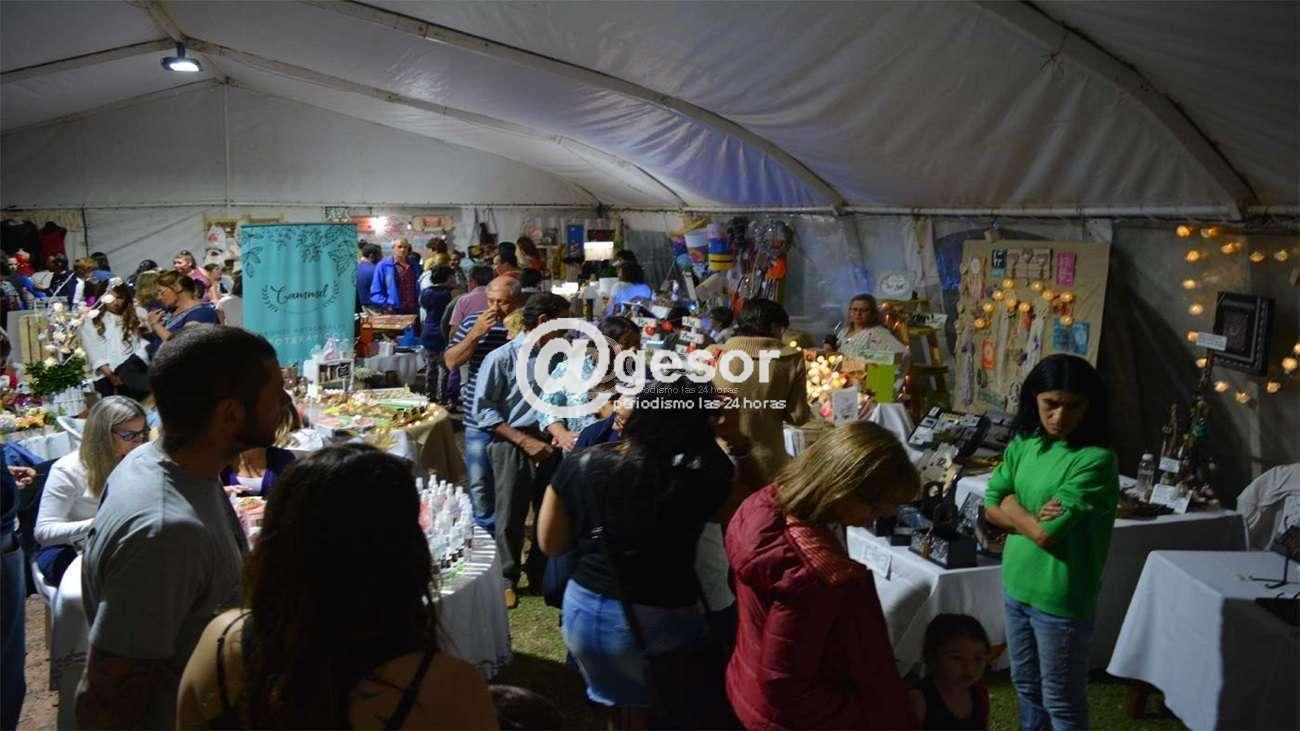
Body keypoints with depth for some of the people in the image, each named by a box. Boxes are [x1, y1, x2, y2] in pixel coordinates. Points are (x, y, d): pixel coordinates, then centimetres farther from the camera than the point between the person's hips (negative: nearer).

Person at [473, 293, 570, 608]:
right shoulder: (502, 358, -9)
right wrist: (524, 440, -14)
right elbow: (483, 410, -10)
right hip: (512, 446, -5)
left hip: (548, 444, 5)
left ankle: (541, 573, 28)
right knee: (511, 516, 5)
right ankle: (508, 579, 23)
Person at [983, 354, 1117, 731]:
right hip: (1016, 585, 6)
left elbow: (1047, 534, -24)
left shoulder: (1096, 460, -21)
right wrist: (1033, 518, -17)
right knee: (1026, 686, 24)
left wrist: (1011, 506, -7)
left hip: (1061, 598, -6)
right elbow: (991, 508, 1)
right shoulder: (1023, 444, 1)